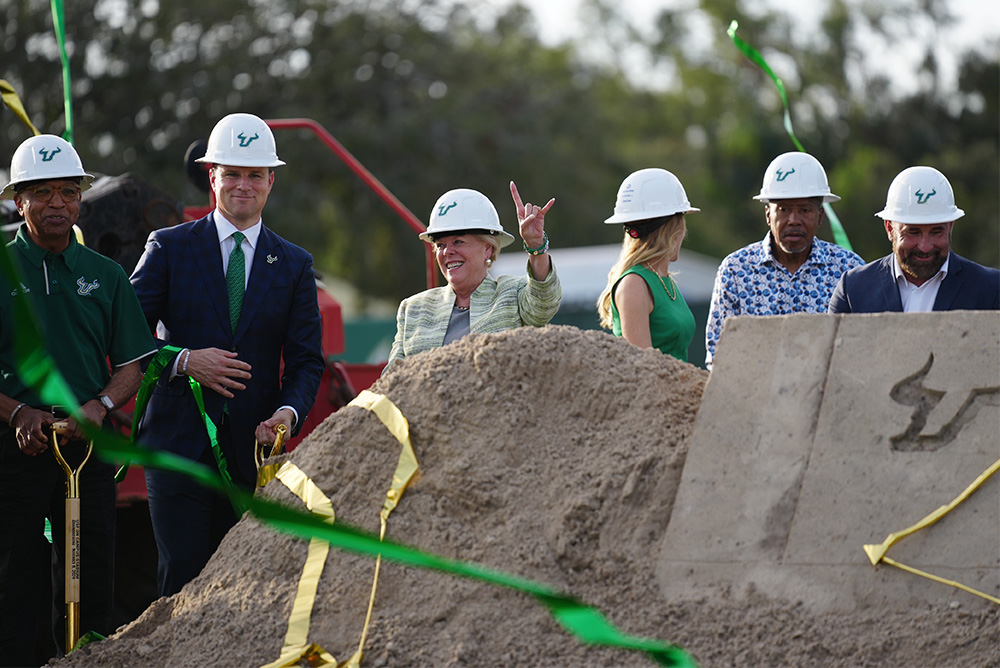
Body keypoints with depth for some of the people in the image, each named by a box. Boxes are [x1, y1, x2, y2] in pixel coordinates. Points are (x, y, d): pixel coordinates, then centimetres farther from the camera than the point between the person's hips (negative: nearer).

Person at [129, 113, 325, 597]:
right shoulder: (169, 248, 5)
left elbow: (306, 360, 8)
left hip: (253, 448, 2)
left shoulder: (294, 265, 12)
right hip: (179, 442, -2)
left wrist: (289, 412, -12)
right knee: (183, 575, -11)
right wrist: (184, 360, -14)